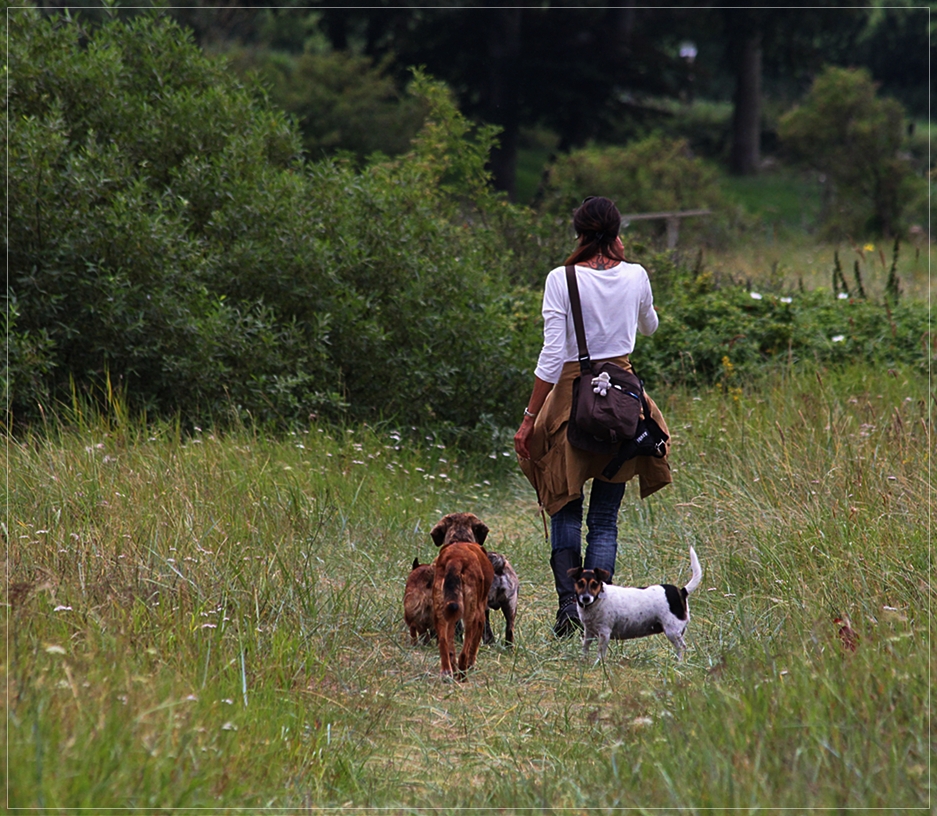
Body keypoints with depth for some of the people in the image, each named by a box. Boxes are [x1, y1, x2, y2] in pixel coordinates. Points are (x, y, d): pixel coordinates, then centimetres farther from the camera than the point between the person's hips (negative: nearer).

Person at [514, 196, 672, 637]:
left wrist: (529, 418, -6)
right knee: (605, 518, 8)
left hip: (572, 394, -2)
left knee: (565, 509, 13)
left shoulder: (562, 279, -8)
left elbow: (551, 356, -11)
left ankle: (568, 602, -4)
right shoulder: (636, 277, 0)